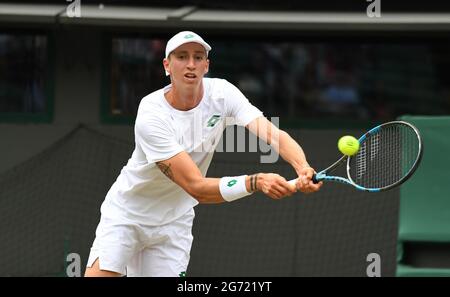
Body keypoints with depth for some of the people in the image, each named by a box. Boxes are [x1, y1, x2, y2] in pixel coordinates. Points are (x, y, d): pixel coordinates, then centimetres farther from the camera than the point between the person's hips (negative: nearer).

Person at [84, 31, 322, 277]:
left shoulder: (222, 93, -14)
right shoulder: (151, 116, -28)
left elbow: (274, 134, -25)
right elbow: (197, 187, -33)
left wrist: (303, 167, -47)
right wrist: (255, 182, -46)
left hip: (173, 223, 4)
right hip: (126, 212, -4)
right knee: (99, 274, -18)